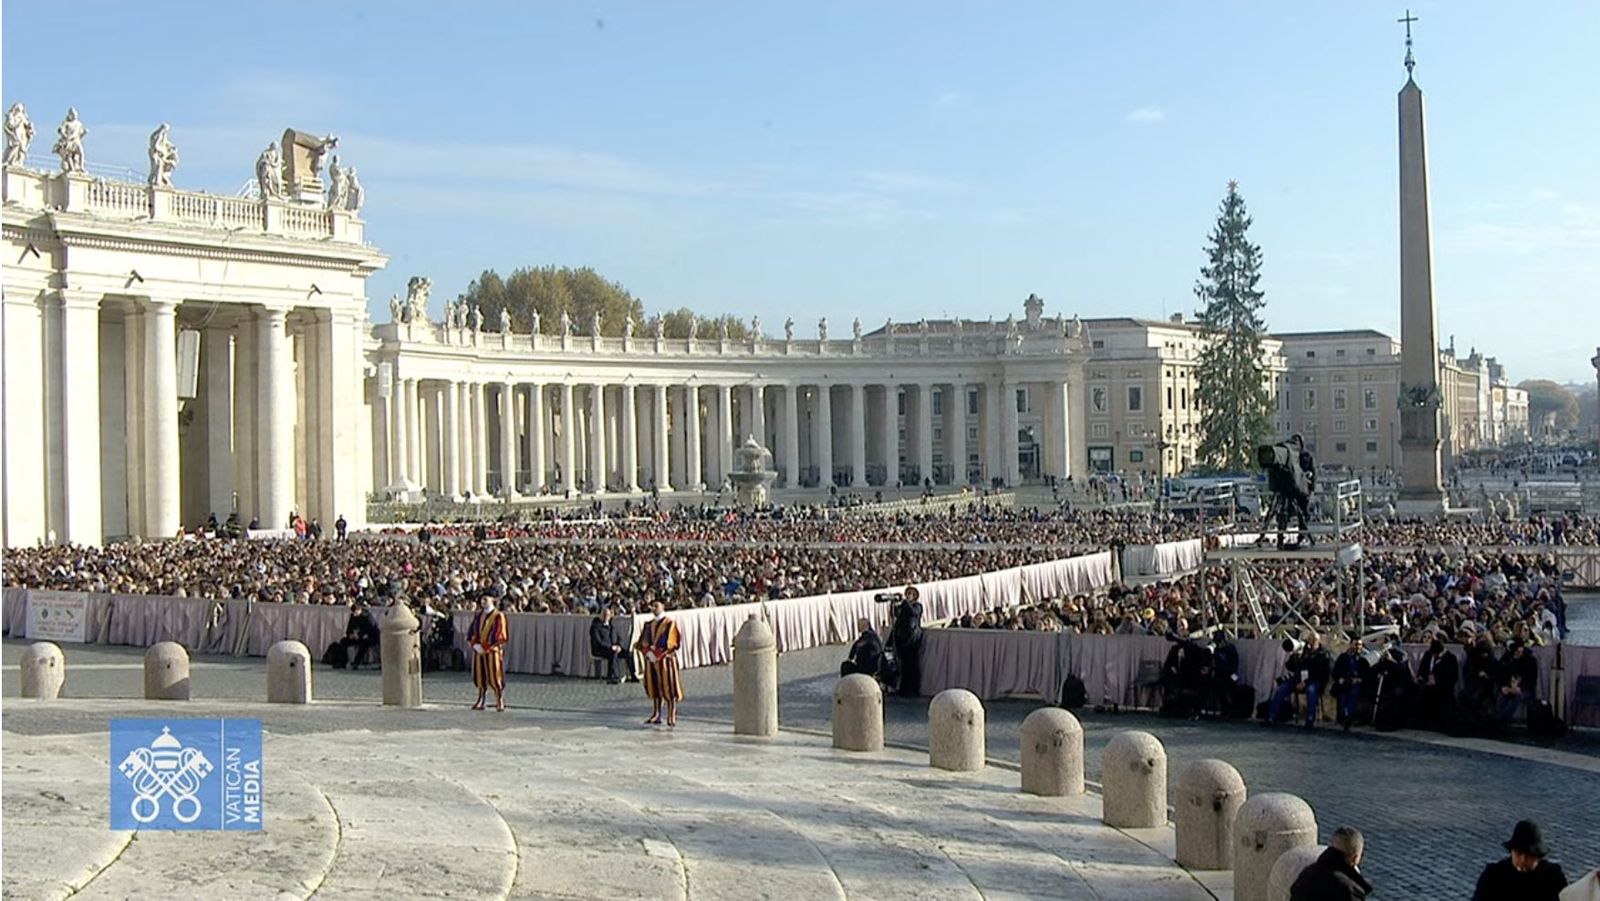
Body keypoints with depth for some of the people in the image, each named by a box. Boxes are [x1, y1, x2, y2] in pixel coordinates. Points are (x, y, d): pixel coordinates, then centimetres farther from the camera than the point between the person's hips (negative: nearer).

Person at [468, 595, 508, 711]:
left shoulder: (498, 616, -7)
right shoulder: (478, 614, 10)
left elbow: (498, 636, -12)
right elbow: (472, 631, 9)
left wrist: (485, 647, -15)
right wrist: (475, 644, -8)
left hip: (492, 650, -5)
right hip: (479, 650, 5)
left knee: (494, 678, -4)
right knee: (480, 677, 5)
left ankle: (500, 701, 6)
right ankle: (480, 701, 12)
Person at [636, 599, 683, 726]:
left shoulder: (670, 624, -4)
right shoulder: (649, 625, 14)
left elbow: (669, 644, -13)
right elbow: (643, 641, 5)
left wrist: (656, 654, -17)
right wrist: (648, 652, -13)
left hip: (665, 660, -6)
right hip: (651, 660, 6)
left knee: (668, 688, -5)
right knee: (654, 688, 8)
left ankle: (672, 716, -2)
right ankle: (656, 716, 13)